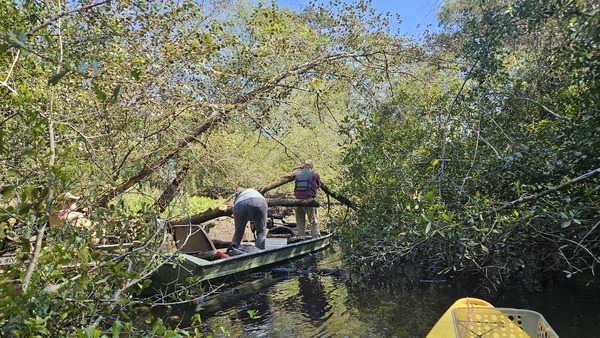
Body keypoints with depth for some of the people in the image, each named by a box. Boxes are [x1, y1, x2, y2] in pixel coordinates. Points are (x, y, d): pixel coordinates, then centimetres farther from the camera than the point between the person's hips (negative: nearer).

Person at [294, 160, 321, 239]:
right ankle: (316, 237, 1)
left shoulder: (298, 174, 13)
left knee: (300, 220, 13)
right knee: (314, 220, 3)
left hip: (298, 200, 4)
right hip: (309, 200, -4)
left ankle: (301, 236, 13)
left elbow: (295, 187, 17)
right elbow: (318, 186, 15)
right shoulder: (315, 174, 2)